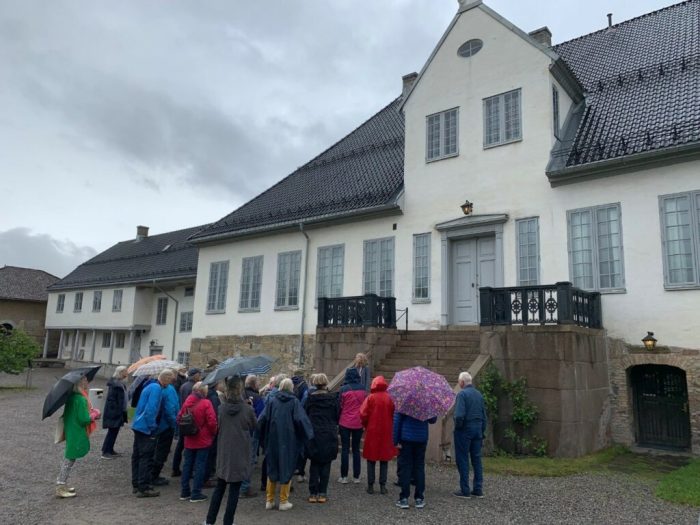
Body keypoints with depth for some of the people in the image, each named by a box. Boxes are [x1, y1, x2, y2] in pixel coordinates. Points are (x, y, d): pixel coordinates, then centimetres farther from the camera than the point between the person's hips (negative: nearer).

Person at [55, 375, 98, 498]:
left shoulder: (70, 397, 5)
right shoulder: (81, 399, -22)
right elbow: (84, 419, -22)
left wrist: (90, 415, 13)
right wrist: (94, 416, -5)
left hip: (70, 432, 9)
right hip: (77, 435, -9)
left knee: (68, 459, 20)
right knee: (70, 459, 1)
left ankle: (61, 485, 29)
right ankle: (60, 488, 8)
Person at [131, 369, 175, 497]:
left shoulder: (150, 386, 14)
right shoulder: (156, 388, -17)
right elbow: (151, 409, -24)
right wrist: (152, 428, -18)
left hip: (138, 426, 10)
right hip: (146, 429, -10)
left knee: (137, 456, 16)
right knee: (146, 458, -4)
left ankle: (137, 485, 27)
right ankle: (143, 488, 2)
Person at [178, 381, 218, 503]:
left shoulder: (187, 402, 0)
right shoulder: (206, 403, -15)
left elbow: (179, 418, 6)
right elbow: (212, 422, -18)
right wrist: (213, 433, 0)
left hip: (189, 440, 5)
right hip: (203, 440, -5)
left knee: (187, 465, 15)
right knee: (200, 466, 3)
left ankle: (184, 492, 22)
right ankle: (196, 494, 7)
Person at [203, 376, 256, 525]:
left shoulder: (221, 408, -8)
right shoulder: (247, 409, -14)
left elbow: (218, 427, 8)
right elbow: (254, 426, 4)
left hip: (224, 453, 3)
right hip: (240, 454, -3)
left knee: (219, 488, 18)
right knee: (234, 490, 7)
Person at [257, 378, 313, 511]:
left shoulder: (271, 399, -2)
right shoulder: (294, 401, -6)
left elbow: (262, 419, -7)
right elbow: (301, 419, -14)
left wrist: (263, 436, 6)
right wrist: (309, 435, -3)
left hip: (273, 439, 2)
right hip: (288, 440, -2)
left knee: (272, 468, 14)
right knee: (286, 468, 8)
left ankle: (269, 500, 19)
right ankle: (283, 501, 11)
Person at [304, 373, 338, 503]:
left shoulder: (310, 398, -3)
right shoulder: (333, 398, -6)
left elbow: (305, 415, 3)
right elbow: (337, 416, 1)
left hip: (313, 435, 1)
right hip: (329, 435, -1)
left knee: (314, 464, 11)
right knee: (326, 465, 8)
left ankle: (313, 493, 12)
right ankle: (322, 493, 10)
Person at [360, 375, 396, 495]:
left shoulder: (370, 398, -10)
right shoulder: (390, 398, -7)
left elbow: (363, 414, -11)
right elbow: (395, 415, -5)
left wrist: (366, 425, 8)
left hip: (372, 432, -1)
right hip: (386, 432, 1)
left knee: (371, 460, 10)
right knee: (384, 460, 12)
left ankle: (370, 486, 12)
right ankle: (383, 486, 13)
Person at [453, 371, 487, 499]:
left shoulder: (462, 394, -14)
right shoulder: (479, 394, 9)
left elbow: (459, 415, -23)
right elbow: (484, 415, 14)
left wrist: (457, 426, -6)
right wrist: (482, 432, 20)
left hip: (464, 430, -7)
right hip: (478, 430, 7)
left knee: (463, 460, 2)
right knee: (477, 459, 12)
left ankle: (465, 490, 6)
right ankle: (478, 490, 16)